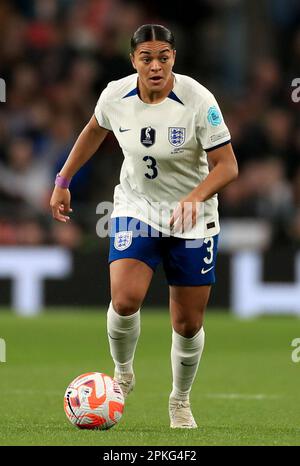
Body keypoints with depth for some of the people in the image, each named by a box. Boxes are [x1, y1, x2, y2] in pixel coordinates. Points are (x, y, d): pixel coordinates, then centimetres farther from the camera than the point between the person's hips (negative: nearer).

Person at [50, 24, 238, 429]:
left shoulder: (199, 101, -21)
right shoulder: (115, 96, -10)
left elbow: (227, 165, -19)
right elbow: (94, 130, 13)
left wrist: (196, 196, -37)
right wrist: (63, 181, 14)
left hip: (192, 219, -1)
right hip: (136, 208, 1)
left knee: (188, 323, 3)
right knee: (125, 300, -21)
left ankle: (181, 401, 30)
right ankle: (122, 372, 9)